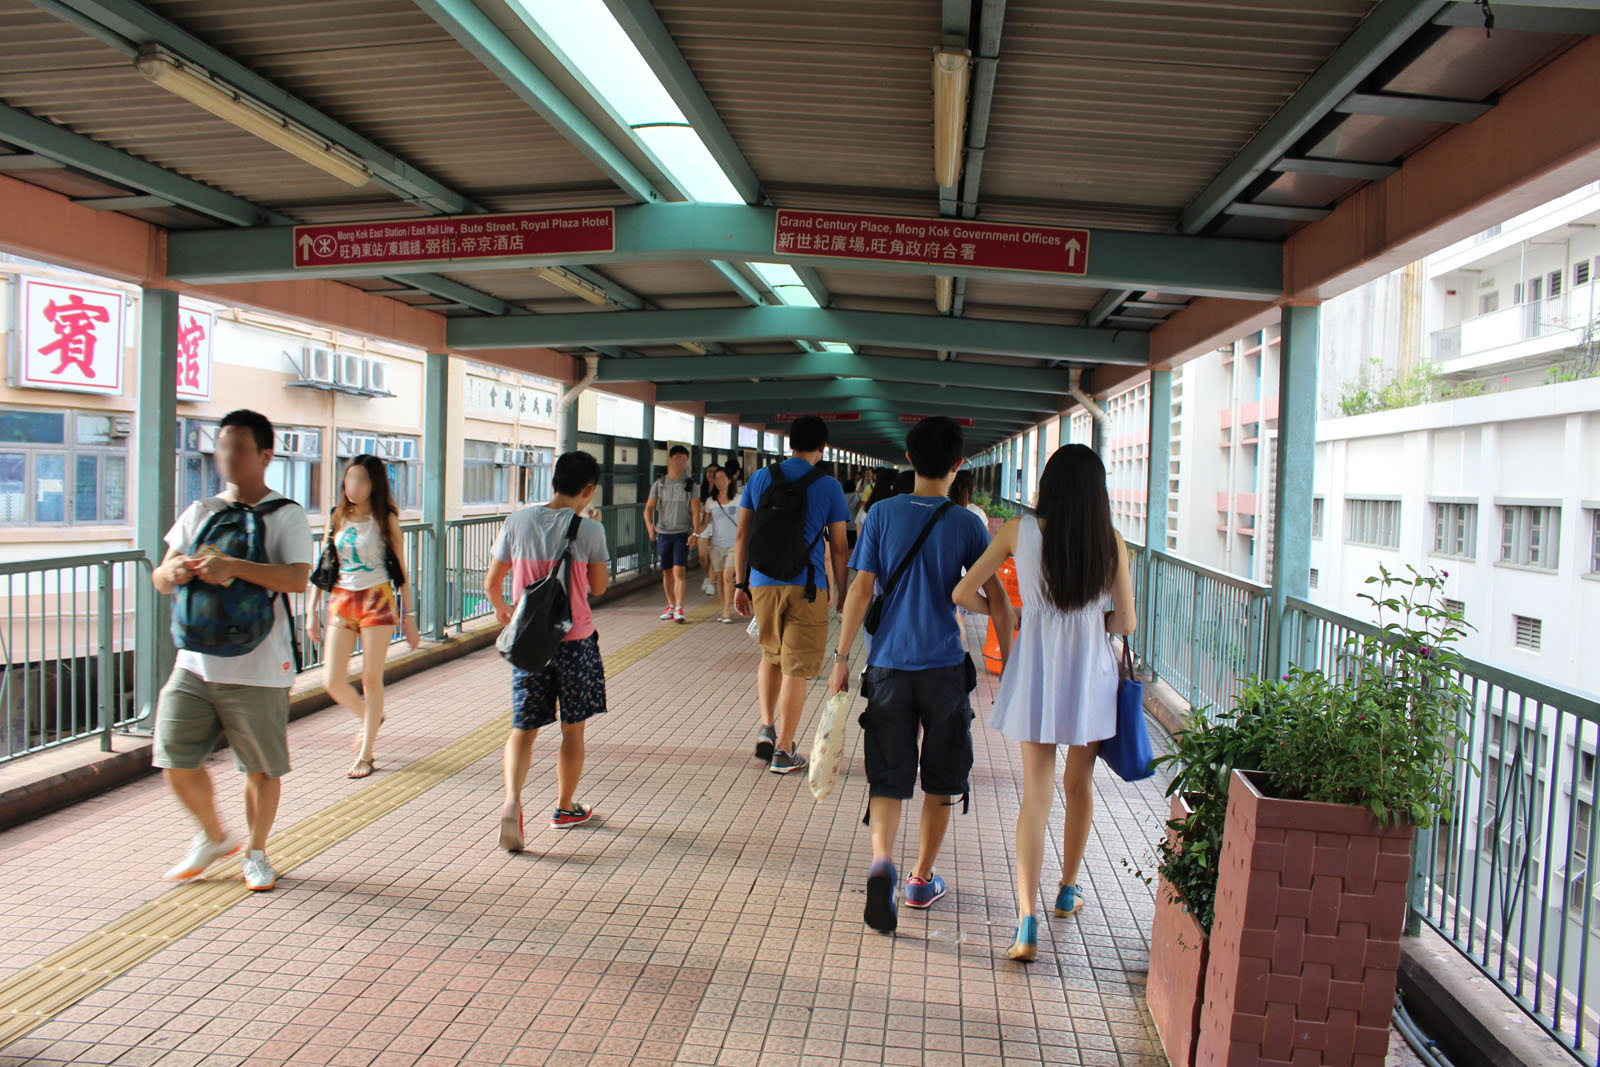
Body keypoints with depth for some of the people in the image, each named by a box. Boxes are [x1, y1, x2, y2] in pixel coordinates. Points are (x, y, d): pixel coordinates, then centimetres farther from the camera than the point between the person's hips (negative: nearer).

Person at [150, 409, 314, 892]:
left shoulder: (285, 515, -3)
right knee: (176, 760, 5)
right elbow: (161, 578, 12)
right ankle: (213, 838, 30)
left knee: (262, 768, 5)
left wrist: (233, 566, -28)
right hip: (195, 662, 5)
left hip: (256, 667, -5)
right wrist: (173, 570, -12)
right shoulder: (199, 512, 13)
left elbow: (297, 578, -18)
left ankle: (255, 852, 27)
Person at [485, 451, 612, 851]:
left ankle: (512, 799, -14)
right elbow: (599, 586, 1)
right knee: (573, 729, 14)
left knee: (524, 728, 8)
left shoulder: (518, 522, -2)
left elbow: (491, 584, 4)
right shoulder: (589, 530, -11)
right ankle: (565, 807, 26)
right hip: (574, 639, -2)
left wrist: (501, 610, 24)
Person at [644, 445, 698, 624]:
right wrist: (649, 525, -13)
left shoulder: (690, 485, 3)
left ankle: (679, 608, -15)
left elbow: (695, 511, -1)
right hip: (664, 533, 3)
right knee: (667, 571, 8)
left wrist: (695, 533, -14)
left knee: (679, 570, -14)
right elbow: (649, 507, 7)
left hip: (683, 533, -3)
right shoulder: (659, 484, 8)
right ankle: (671, 605, 22)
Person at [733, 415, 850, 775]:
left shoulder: (760, 479, 5)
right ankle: (783, 752, 9)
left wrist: (741, 584, 14)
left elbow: (742, 536, 6)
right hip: (806, 587, -3)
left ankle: (766, 726, 13)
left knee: (771, 655, 24)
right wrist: (843, 594, 9)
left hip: (763, 584, 3)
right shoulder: (829, 487, -3)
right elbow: (839, 547, -1)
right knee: (795, 669, 4)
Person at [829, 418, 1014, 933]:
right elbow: (996, 599, -2)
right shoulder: (967, 525, -2)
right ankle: (922, 879, 25)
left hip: (888, 666, 0)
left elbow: (861, 590, -4)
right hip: (945, 666, 0)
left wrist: (842, 658, 1)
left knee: (887, 777, 4)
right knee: (940, 781, 15)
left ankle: (882, 860, -22)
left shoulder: (882, 514, -1)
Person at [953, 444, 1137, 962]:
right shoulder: (1111, 541, -7)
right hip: (1090, 671, 1)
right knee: (1079, 784, 20)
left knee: (1036, 791, 3)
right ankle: (1068, 889, 38)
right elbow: (1125, 622, -3)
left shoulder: (1019, 531, -7)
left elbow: (964, 593, -4)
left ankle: (1027, 919, -9)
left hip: (1036, 669, 0)